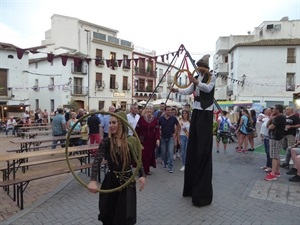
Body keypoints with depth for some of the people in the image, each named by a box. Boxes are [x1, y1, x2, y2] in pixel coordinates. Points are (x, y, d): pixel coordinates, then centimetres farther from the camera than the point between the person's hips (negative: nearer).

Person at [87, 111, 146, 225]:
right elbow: (97, 160, -23)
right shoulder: (106, 142, -11)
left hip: (128, 181, 1)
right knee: (109, 216, 13)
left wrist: (142, 175, -11)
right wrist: (93, 180, -37)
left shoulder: (132, 141, -6)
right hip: (111, 181, 0)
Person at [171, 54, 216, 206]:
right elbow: (189, 91, 11)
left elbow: (208, 88, -19)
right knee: (192, 147, 8)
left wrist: (196, 82, -34)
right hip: (196, 111, 7)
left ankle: (202, 193, -1)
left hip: (205, 113, -7)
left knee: (203, 149, -9)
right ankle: (192, 186, 21)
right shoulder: (196, 78, 18)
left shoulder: (211, 77, -1)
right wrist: (178, 90, -5)